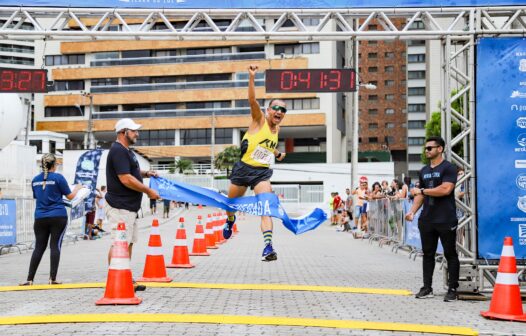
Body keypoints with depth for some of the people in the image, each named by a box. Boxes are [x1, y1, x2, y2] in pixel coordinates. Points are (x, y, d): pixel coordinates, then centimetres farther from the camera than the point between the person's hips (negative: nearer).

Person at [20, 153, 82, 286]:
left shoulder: (35, 180, 8)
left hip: (40, 218, 4)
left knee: (39, 247, 7)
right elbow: (70, 196, -1)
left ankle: (30, 279, 4)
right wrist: (77, 188, 18)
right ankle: (53, 278, -2)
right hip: (58, 217, -4)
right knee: (55, 246, 0)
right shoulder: (58, 177, -6)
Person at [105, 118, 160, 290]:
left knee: (128, 243, 14)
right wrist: (148, 191, -15)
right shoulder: (118, 151, -16)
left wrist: (145, 173, 14)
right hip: (120, 207, -11)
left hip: (129, 207, 11)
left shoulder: (126, 151, 17)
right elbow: (125, 179, -23)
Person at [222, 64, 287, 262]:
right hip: (244, 168, -3)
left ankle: (268, 246, -26)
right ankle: (230, 220, 52)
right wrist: (252, 78, -36)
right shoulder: (259, 120, -7)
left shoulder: (277, 129, 10)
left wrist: (277, 154, 43)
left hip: (262, 173, 3)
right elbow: (252, 100, -25)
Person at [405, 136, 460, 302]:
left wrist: (422, 190, -11)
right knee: (428, 254, 10)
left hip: (445, 220, -7)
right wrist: (412, 211, 4)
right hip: (427, 220, 7)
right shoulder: (424, 171, 16)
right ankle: (427, 288, 16)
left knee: (450, 254, 1)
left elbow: (446, 189, -19)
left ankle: (452, 289, 5)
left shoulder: (448, 168, -6)